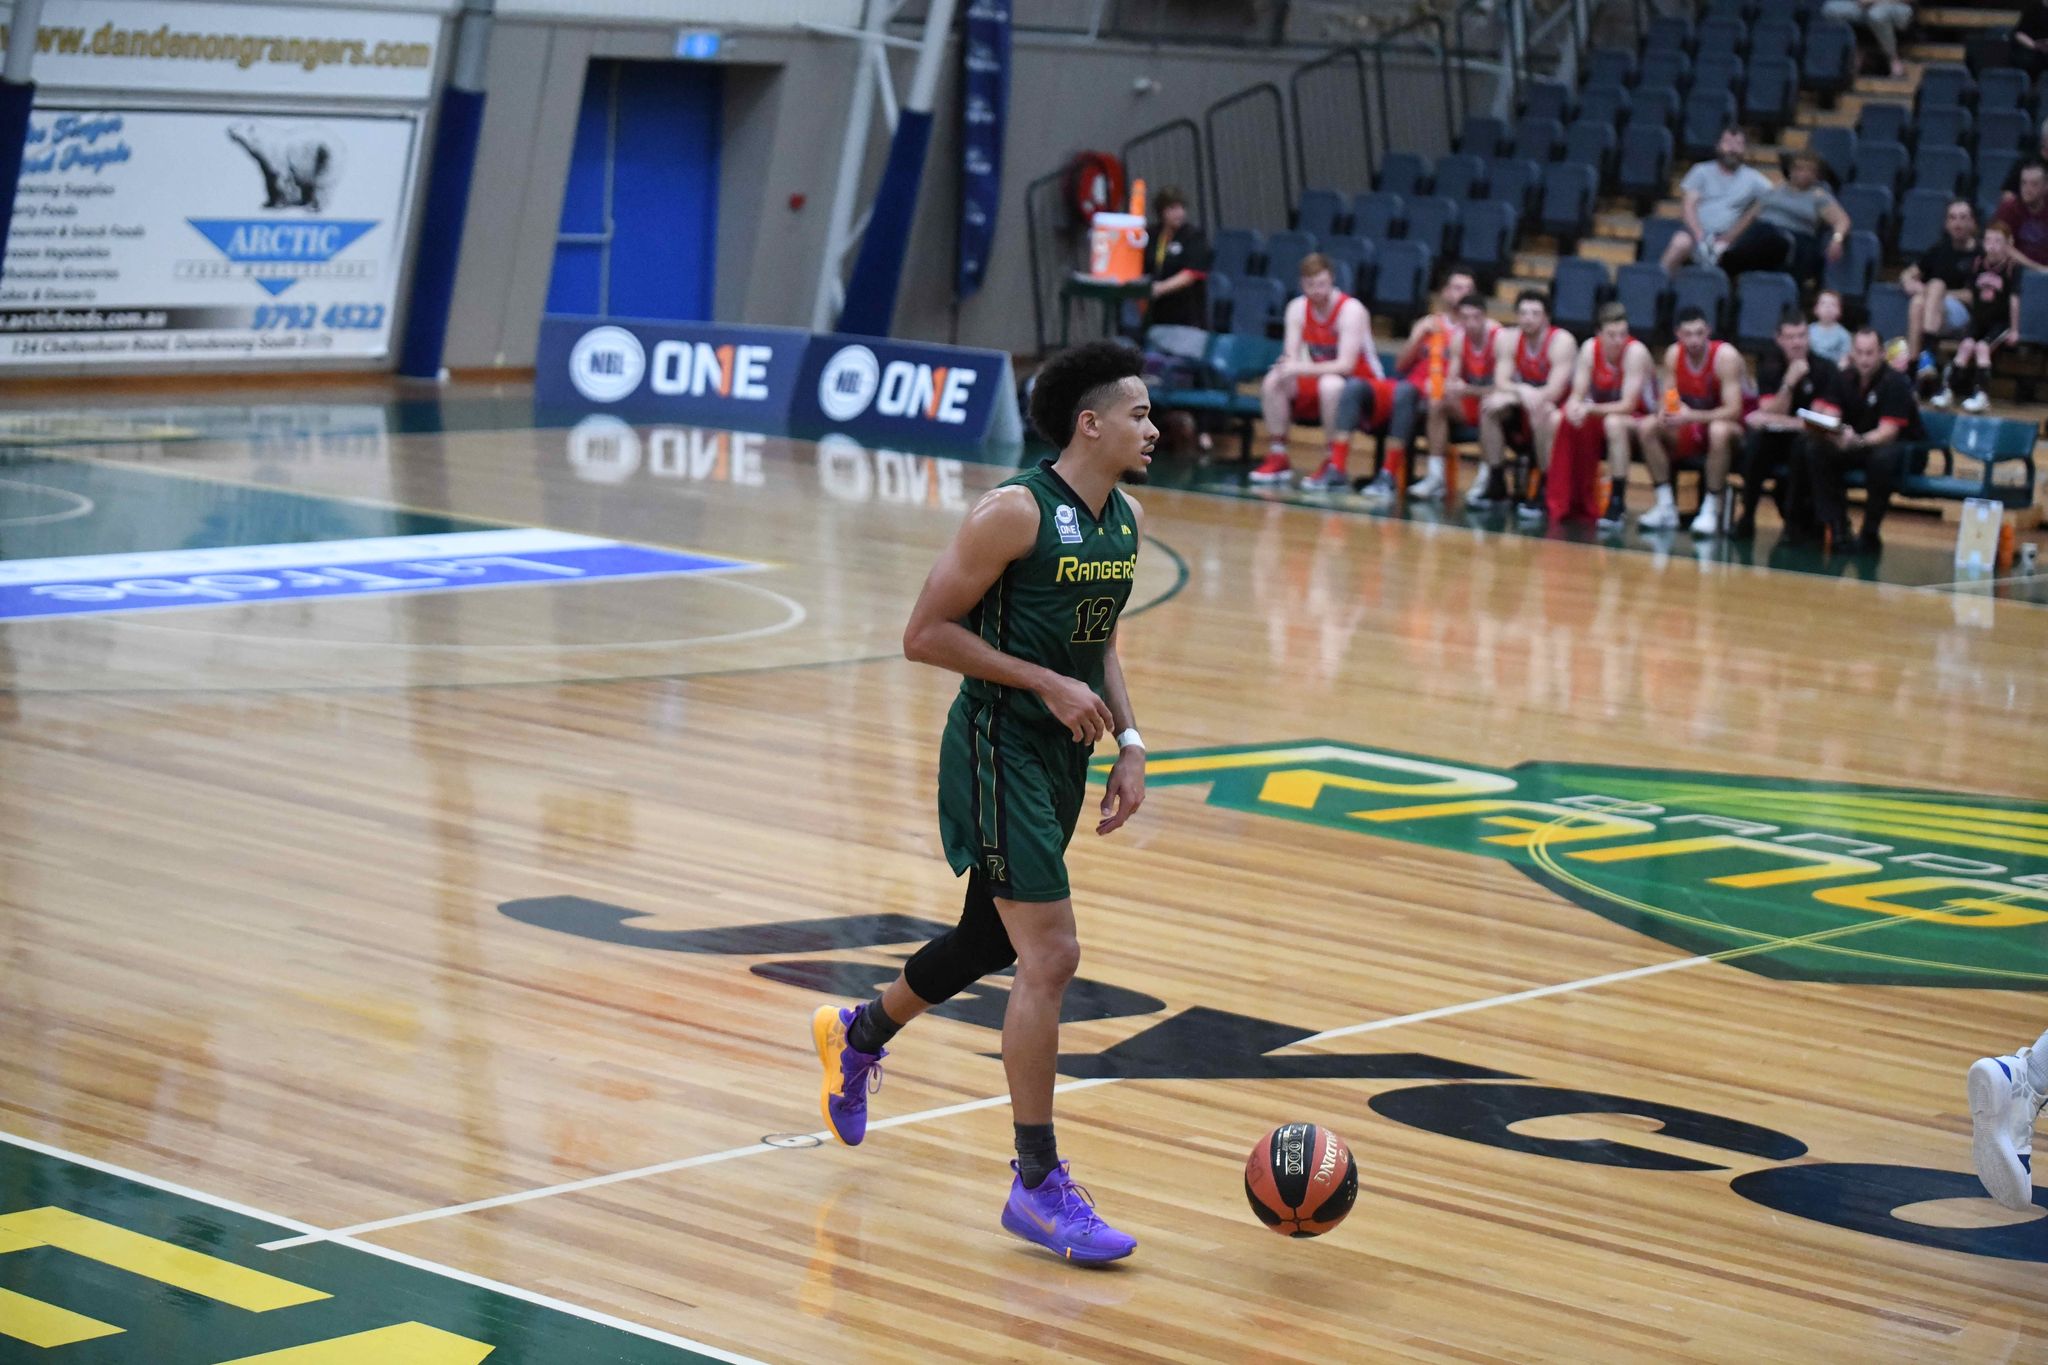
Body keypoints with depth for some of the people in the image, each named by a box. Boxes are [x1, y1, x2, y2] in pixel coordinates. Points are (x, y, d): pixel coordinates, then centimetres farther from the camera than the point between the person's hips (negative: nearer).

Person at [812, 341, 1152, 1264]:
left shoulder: (1127, 521, 7)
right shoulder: (1014, 513, -18)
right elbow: (925, 635, -15)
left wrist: (1127, 744, 8)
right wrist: (1049, 684, -19)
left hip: (1062, 756, 9)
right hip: (1000, 748, -9)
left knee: (993, 941, 22)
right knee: (1051, 955, -13)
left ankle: (858, 1035, 49)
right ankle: (1038, 1185, -6)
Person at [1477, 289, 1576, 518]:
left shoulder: (1561, 341, -20)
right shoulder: (1509, 339, -4)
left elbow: (1554, 391, -28)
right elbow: (1501, 382, -13)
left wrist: (1513, 394, -35)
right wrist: (1521, 391, -36)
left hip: (1563, 407, -6)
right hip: (1524, 406, 6)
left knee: (1541, 412, -36)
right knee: (1489, 407, -16)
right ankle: (1495, 482, -5)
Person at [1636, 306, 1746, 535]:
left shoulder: (1725, 356, -21)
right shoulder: (1674, 354, -6)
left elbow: (1733, 410, -27)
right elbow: (1668, 401, -1)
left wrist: (1692, 416, -39)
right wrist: (1666, 414, -27)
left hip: (1726, 424, -5)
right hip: (1690, 429, 5)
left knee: (1719, 431, -39)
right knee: (1647, 427, -15)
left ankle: (1711, 509, -26)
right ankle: (1666, 506, -10)